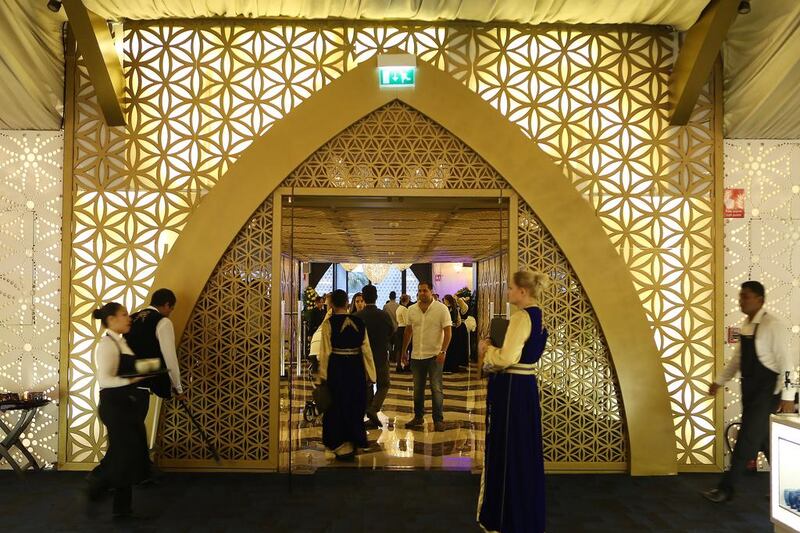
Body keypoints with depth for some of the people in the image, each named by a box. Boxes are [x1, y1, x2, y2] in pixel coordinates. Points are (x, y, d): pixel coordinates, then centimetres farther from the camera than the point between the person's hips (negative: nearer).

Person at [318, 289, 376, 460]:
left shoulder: (329, 323, -10)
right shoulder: (359, 322, -1)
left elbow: (325, 352, -10)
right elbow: (366, 349, 1)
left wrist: (322, 376, -2)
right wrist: (370, 373, 9)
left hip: (336, 368, -3)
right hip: (356, 367, 3)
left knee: (337, 406, 11)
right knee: (355, 404, 19)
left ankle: (342, 446, 14)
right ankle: (354, 441, 33)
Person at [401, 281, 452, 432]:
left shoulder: (441, 308, -8)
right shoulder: (412, 310, 5)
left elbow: (447, 332, -10)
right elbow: (408, 331, 13)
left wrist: (443, 351, -18)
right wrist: (404, 351, 12)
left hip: (434, 355, -4)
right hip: (416, 356, 4)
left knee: (436, 389, 0)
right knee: (417, 389, 13)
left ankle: (438, 420, 11)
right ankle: (418, 417, 26)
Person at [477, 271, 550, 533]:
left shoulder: (521, 317, -19)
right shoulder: (537, 316, 10)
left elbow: (506, 358, -24)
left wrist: (486, 349, -7)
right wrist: (493, 350, 7)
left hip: (511, 389, -10)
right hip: (526, 385, 10)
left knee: (508, 452, 3)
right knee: (524, 452, 19)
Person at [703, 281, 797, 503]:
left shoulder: (773, 325, -17)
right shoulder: (746, 324, 9)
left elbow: (785, 361, -19)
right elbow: (738, 357, 18)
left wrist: (787, 396, -20)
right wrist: (720, 381, 18)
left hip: (767, 391, -8)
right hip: (750, 389, 8)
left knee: (747, 439, -3)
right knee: (763, 439, 15)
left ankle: (726, 488, 4)